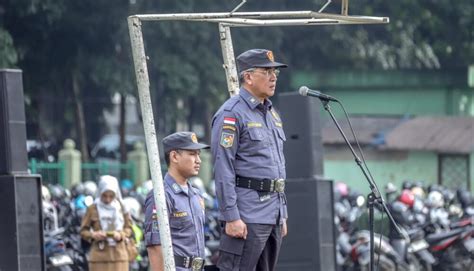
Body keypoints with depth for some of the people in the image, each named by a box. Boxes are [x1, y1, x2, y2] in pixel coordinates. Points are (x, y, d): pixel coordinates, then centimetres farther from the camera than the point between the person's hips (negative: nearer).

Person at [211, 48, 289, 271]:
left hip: (273, 215, 9)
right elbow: (223, 169, -14)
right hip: (247, 216, -9)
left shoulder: (272, 114, 19)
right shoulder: (232, 114, -9)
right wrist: (231, 217, -19)